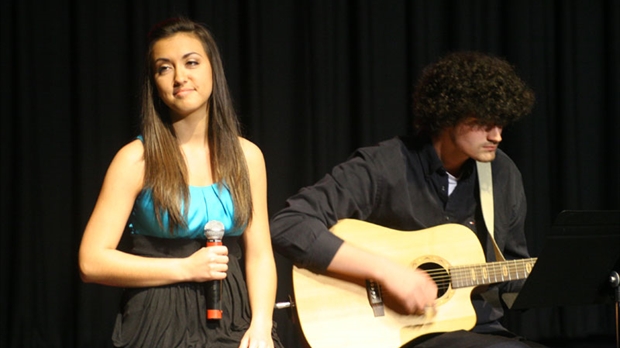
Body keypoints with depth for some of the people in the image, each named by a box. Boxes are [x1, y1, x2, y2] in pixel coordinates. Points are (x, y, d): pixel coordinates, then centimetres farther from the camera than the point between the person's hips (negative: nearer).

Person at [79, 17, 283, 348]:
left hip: (233, 320, 3)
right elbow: (92, 261, -7)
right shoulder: (137, 159, -2)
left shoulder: (246, 156, 8)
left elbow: (259, 254, 7)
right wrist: (186, 268, -9)